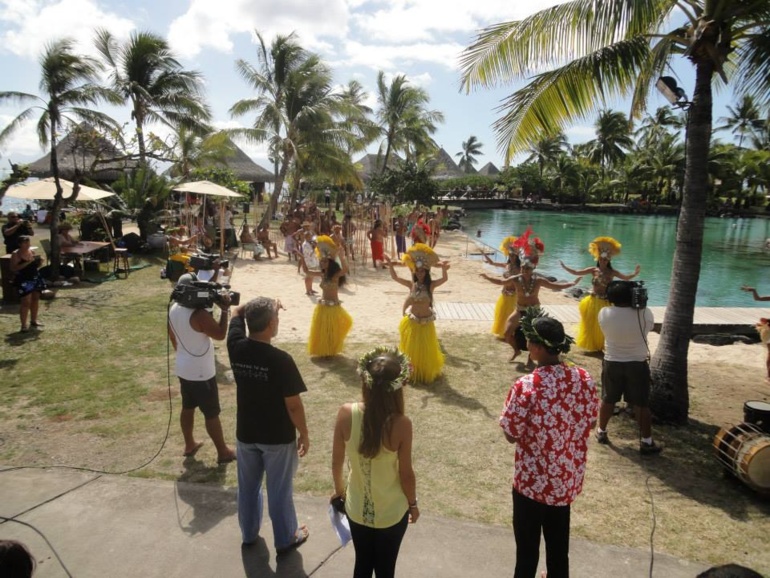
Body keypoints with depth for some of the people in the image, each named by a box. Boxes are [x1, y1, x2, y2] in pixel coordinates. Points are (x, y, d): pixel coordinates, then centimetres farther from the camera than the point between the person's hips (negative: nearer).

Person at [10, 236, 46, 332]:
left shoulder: (32, 251, 8)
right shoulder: (15, 254, -10)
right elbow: (13, 269, -18)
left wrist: (39, 261, -5)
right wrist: (27, 263, -25)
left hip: (35, 278, 7)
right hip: (23, 280, -7)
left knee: (35, 299, 13)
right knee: (26, 302, -10)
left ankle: (33, 321, 28)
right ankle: (24, 325, -5)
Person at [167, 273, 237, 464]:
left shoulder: (173, 309, -1)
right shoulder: (199, 314, -28)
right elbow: (220, 334, -19)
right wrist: (225, 310, -15)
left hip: (183, 369, 8)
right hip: (202, 372, -8)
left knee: (187, 407, 22)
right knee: (212, 414, 4)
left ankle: (189, 445, 38)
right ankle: (223, 452, 17)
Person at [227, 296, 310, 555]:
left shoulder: (236, 348, -12)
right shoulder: (281, 360, -27)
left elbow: (238, 312, 8)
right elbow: (293, 405, -20)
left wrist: (263, 305, 5)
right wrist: (304, 434, -7)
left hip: (245, 433, 5)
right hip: (278, 437, -5)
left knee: (248, 486, 24)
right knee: (280, 490, 15)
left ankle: (249, 533, 44)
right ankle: (285, 539, 34)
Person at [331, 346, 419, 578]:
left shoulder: (346, 413, -21)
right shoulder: (401, 424, -27)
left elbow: (336, 461, -7)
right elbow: (406, 474, -14)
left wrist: (339, 489, 13)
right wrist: (413, 504, 5)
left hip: (356, 509, 2)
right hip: (391, 513, -2)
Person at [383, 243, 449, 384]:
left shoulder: (431, 285, -13)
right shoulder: (412, 284, -5)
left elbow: (444, 279, -29)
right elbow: (395, 277, -7)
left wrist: (443, 269, -48)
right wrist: (390, 265, -21)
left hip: (426, 322, -2)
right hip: (412, 322, 2)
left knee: (425, 350, 13)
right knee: (412, 349, 15)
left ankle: (426, 372, 33)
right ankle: (412, 371, 34)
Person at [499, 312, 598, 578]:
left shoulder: (526, 386, -27)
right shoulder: (584, 377, -10)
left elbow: (511, 435, -17)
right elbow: (590, 420, 4)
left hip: (533, 479, -5)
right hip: (568, 477, 5)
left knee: (527, 544, 17)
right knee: (558, 541, 26)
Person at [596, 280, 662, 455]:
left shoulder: (604, 314, -14)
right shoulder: (644, 314, -16)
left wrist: (615, 303, 7)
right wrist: (639, 303, 5)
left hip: (612, 363, 1)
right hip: (638, 365, -1)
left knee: (608, 400, 17)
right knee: (642, 404, 8)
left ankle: (601, 432, 32)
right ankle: (647, 442, 16)